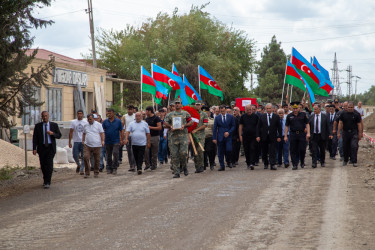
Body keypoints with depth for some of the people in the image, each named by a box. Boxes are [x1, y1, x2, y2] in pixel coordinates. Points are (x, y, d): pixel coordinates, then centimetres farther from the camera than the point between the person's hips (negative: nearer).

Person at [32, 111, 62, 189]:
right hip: (42, 147, 2)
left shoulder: (54, 125, 6)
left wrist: (52, 133, -16)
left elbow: (59, 135, 5)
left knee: (49, 164, -12)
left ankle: (47, 182, -12)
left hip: (51, 147, -1)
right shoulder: (38, 126, 5)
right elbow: (35, 138, 3)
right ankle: (45, 180, 25)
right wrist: (34, 148, -6)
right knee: (43, 165, 5)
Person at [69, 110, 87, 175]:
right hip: (76, 142, 1)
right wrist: (69, 142, 1)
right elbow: (71, 132, 5)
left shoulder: (85, 123, 4)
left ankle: (81, 170, 3)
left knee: (83, 156, -2)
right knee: (75, 155, -1)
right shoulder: (73, 122, 5)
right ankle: (78, 165, 26)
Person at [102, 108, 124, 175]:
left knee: (115, 153, -15)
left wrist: (122, 140, 1)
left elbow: (121, 131, 5)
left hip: (116, 141, -2)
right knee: (108, 156, 8)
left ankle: (114, 168, -8)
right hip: (108, 141, 2)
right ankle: (109, 169, 18)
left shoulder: (118, 121, 2)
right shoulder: (105, 122, 4)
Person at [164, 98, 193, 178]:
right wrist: (170, 126, -10)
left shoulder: (186, 113, 11)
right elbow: (166, 123, 10)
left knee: (183, 153, -12)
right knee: (174, 155, -1)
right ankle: (176, 172, 3)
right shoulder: (170, 114, 15)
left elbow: (191, 122, 6)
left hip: (183, 136, -2)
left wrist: (184, 125, -11)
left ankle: (184, 167, 14)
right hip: (173, 136, 2)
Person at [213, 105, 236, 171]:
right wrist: (214, 138, -3)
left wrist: (229, 132, -11)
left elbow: (233, 126, 5)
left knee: (229, 150, -14)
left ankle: (228, 161, 15)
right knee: (220, 153, 0)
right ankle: (222, 166, 8)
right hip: (220, 137, 1)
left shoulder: (231, 117, 4)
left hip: (228, 136, -1)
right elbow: (214, 128, 4)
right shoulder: (217, 118, 5)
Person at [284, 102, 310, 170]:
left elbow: (307, 124, 4)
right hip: (293, 135, 1)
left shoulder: (303, 114, 3)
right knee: (293, 151, -1)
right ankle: (295, 165, 4)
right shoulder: (289, 116, 6)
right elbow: (287, 126, 8)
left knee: (302, 149, -1)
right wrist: (285, 136, 3)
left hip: (302, 134, -1)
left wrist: (308, 133, -7)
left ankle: (302, 162, 22)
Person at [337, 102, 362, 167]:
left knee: (354, 147, -12)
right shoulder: (343, 114, 5)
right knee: (345, 147, 9)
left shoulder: (357, 114, 1)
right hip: (345, 132, 2)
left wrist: (360, 134, -1)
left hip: (354, 133, -2)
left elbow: (359, 124, 2)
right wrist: (338, 132, 1)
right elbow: (340, 123, 6)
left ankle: (354, 161, -8)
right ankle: (345, 160, 25)